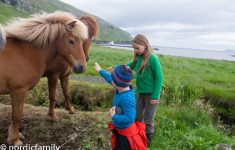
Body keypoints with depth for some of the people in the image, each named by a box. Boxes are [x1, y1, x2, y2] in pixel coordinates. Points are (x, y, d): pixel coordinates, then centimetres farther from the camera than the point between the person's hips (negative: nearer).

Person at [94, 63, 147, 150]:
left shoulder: (127, 99, -37)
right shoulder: (122, 88, -11)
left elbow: (129, 118, -36)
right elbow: (111, 79, 7)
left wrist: (114, 116, -25)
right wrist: (100, 71, 19)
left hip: (126, 133, -9)